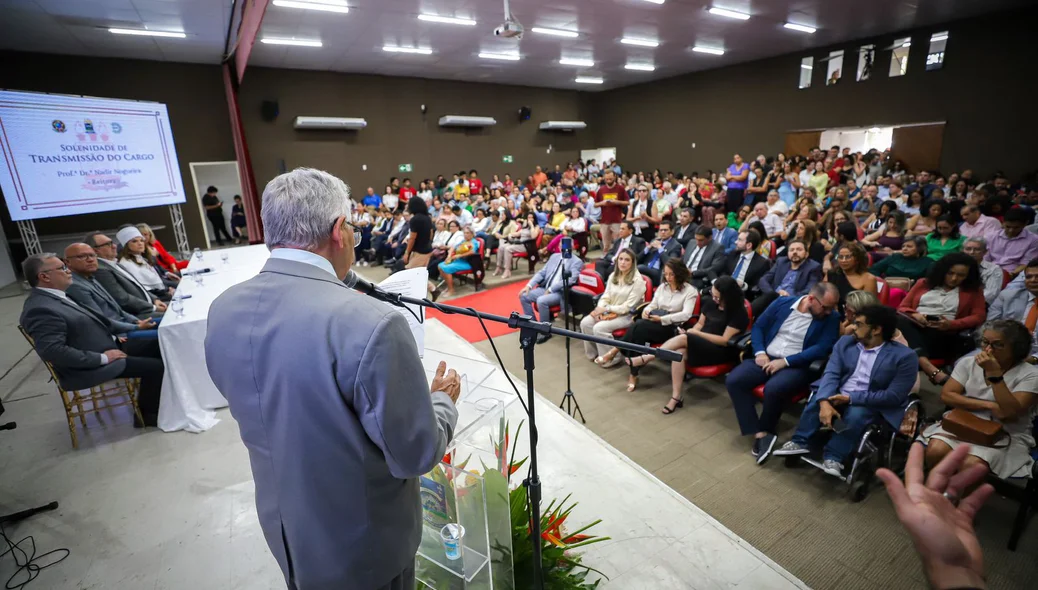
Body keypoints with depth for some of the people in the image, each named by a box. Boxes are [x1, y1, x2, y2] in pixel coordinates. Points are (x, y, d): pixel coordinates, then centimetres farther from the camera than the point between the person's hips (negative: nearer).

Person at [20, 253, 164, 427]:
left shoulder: (56, 296, 9)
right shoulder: (40, 309, -21)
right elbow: (52, 351, -28)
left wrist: (116, 333, 7)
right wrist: (103, 358, -24)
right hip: (88, 368, -10)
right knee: (156, 366, -18)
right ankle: (147, 414, 4)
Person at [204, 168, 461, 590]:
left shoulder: (222, 311, -10)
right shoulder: (371, 323, -34)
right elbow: (416, 454, -23)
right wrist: (443, 401, -4)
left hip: (283, 529, 6)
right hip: (362, 543, -5)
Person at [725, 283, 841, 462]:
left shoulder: (831, 319, -1)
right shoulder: (782, 303, 6)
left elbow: (822, 349, -12)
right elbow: (758, 326, 10)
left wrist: (785, 361, -18)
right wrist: (759, 352, -7)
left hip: (797, 366, -3)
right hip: (766, 359, 4)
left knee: (773, 389, -35)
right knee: (733, 381, -20)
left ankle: (765, 430, -5)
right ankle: (759, 434, -18)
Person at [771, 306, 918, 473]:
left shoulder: (904, 356, -11)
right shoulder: (845, 342, 1)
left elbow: (894, 396, -15)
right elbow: (831, 374, -8)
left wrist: (851, 398, -22)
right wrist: (825, 402, -26)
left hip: (872, 404, -3)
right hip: (839, 394, 3)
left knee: (856, 415, -34)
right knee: (817, 400, -26)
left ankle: (833, 456, -23)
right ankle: (800, 442, -16)